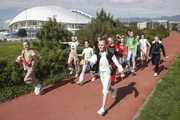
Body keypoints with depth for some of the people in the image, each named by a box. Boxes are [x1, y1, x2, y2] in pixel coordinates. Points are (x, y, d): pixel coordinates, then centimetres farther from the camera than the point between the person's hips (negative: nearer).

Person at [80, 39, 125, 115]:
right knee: (106, 87, 25)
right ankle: (114, 90, 59)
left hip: (107, 72, -5)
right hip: (101, 72, 5)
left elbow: (116, 63, -7)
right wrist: (86, 62, -50)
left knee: (105, 90, -6)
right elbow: (92, 61, -27)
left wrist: (121, 72, -2)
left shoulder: (110, 54, -16)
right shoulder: (97, 54, -9)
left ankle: (103, 108, 3)